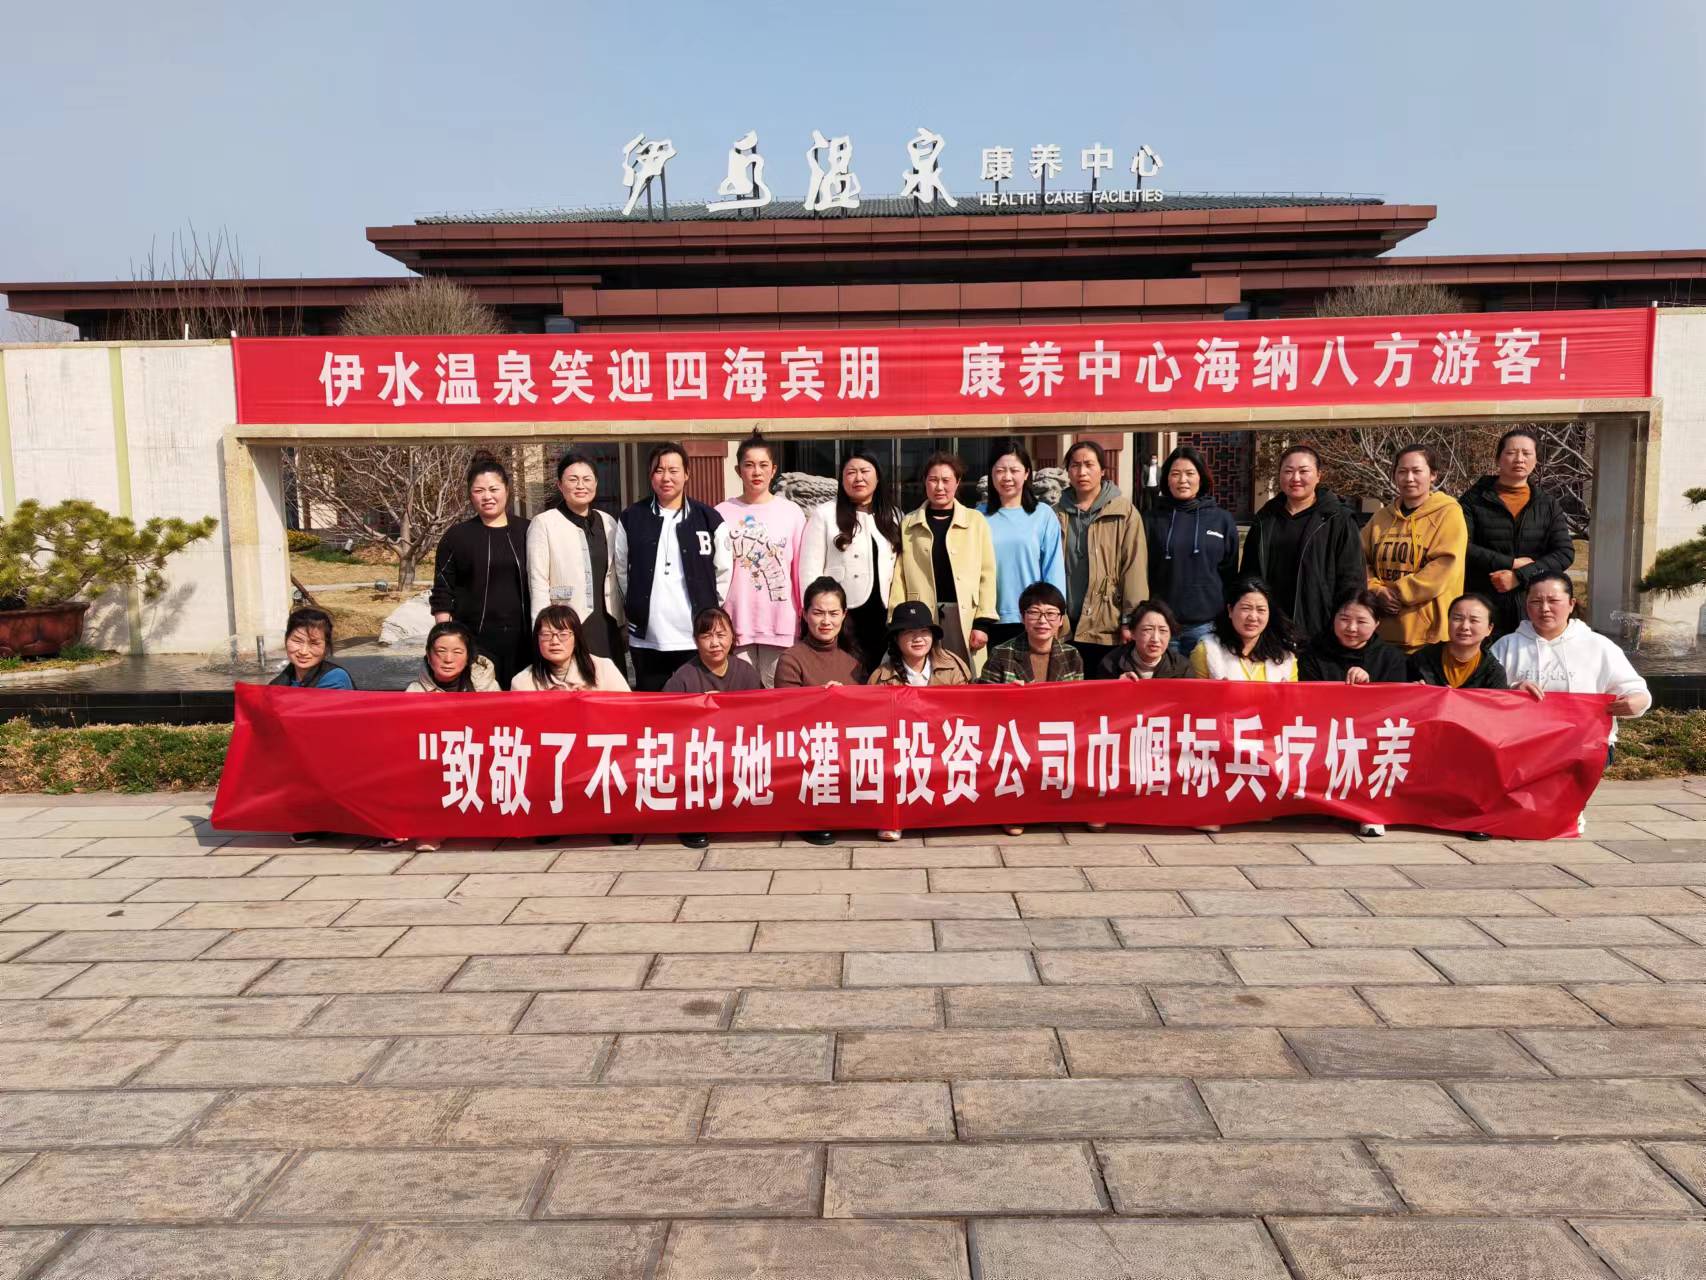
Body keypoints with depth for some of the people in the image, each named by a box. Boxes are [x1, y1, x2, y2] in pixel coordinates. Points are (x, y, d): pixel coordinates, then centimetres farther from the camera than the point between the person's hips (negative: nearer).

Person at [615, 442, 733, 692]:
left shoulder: (708, 518, 1)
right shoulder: (631, 518, 3)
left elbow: (724, 571, 6)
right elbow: (622, 571, 11)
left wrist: (709, 611, 5)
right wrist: (636, 609, 10)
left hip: (698, 636, -1)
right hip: (646, 638, 1)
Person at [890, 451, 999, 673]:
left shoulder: (976, 521, 7)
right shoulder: (908, 524, 10)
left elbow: (987, 574, 3)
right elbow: (899, 577, 6)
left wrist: (983, 622, -4)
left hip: (964, 616, -1)